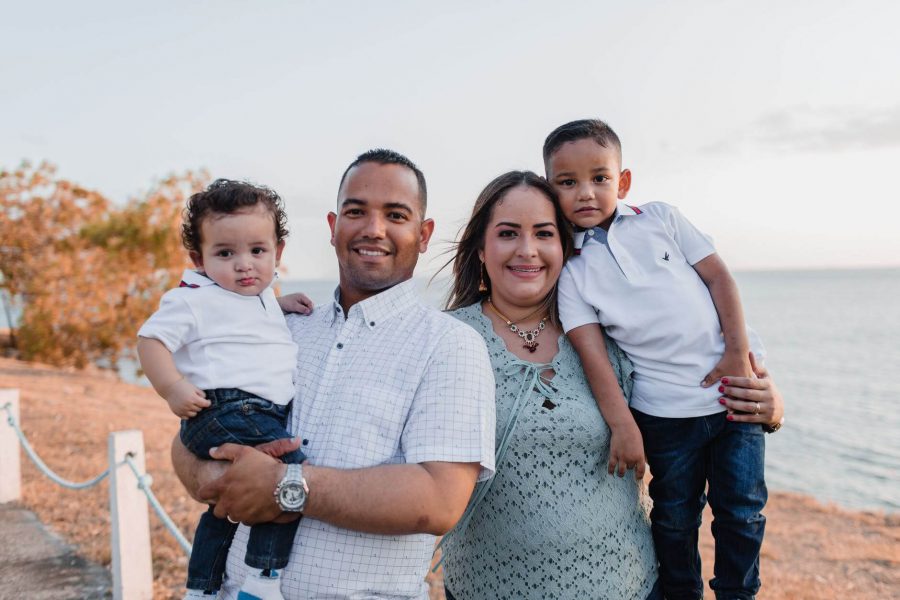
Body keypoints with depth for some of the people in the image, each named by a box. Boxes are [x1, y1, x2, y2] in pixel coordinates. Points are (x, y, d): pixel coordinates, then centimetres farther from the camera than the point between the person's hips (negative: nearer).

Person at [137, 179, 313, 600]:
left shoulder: (264, 297, 18)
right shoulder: (193, 300, -7)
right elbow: (151, 340, -10)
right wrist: (172, 388, -23)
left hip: (266, 414, 10)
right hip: (223, 411, -10)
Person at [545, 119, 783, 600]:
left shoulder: (660, 218, 2)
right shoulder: (571, 270, -3)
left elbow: (718, 275, 3)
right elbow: (590, 350, -11)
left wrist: (739, 353, -6)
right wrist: (621, 424, -19)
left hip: (735, 384, 1)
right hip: (665, 411, -1)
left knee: (741, 509, 10)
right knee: (675, 515, 11)